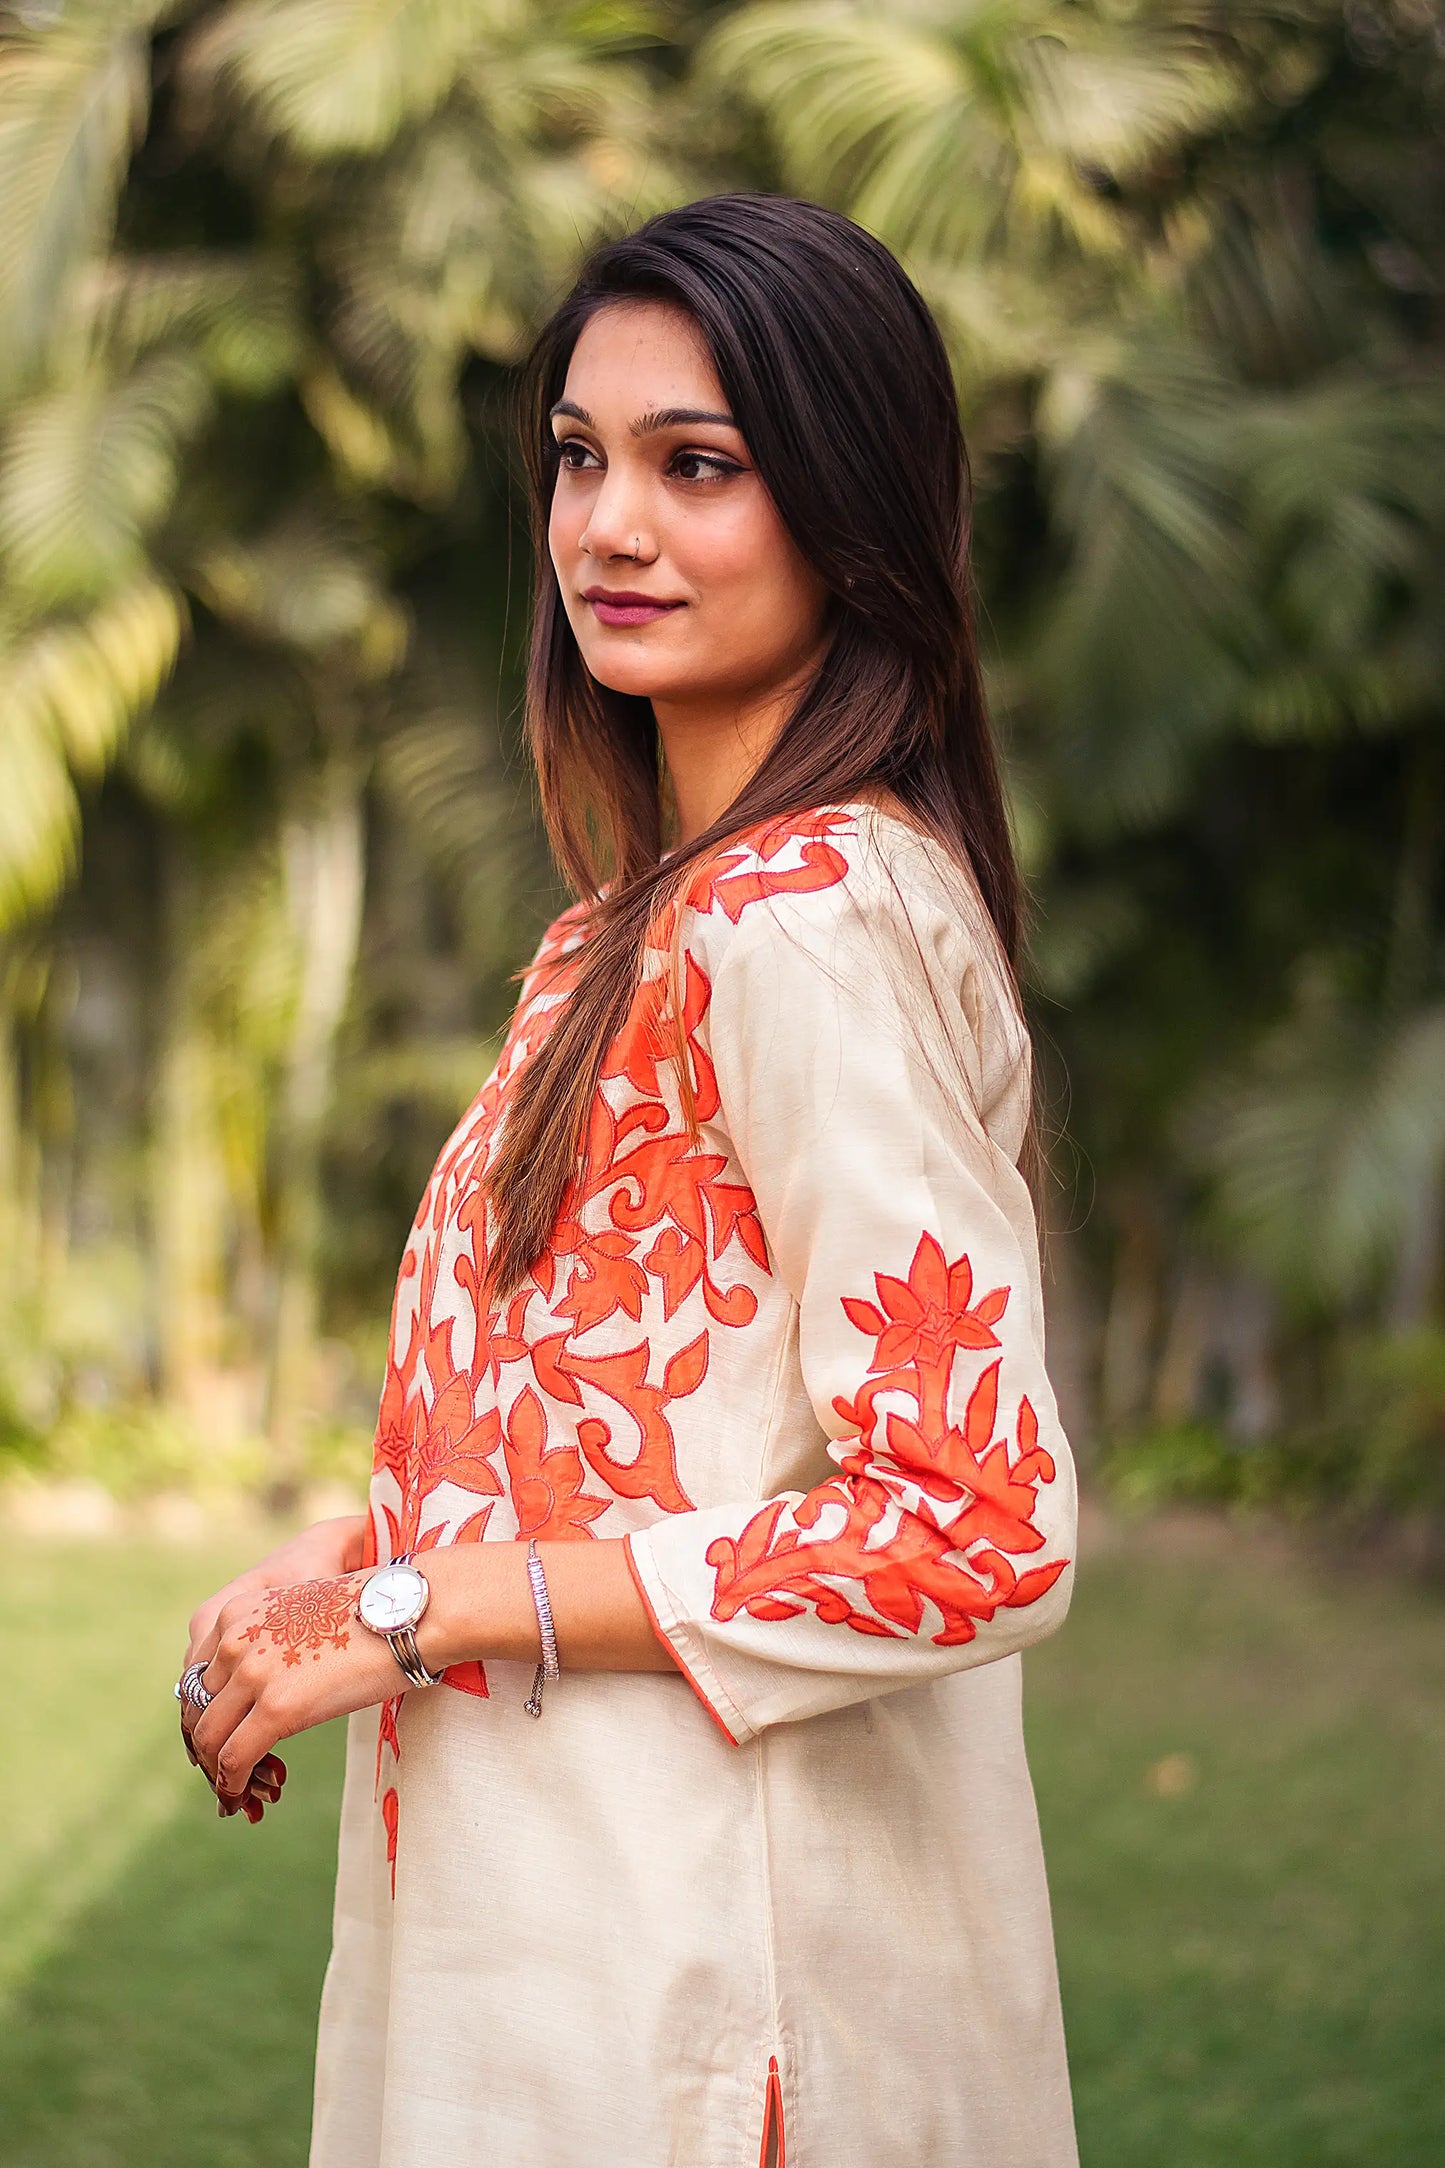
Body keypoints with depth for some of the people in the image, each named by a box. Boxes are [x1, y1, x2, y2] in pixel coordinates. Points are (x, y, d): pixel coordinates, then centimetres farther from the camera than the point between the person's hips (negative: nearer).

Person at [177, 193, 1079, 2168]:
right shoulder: (678, 891, 9)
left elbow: (972, 1537, -25)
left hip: (692, 1932, -9)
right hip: (571, 1880, 9)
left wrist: (414, 1612, -18)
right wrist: (351, 1550, 1)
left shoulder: (805, 917, -20)